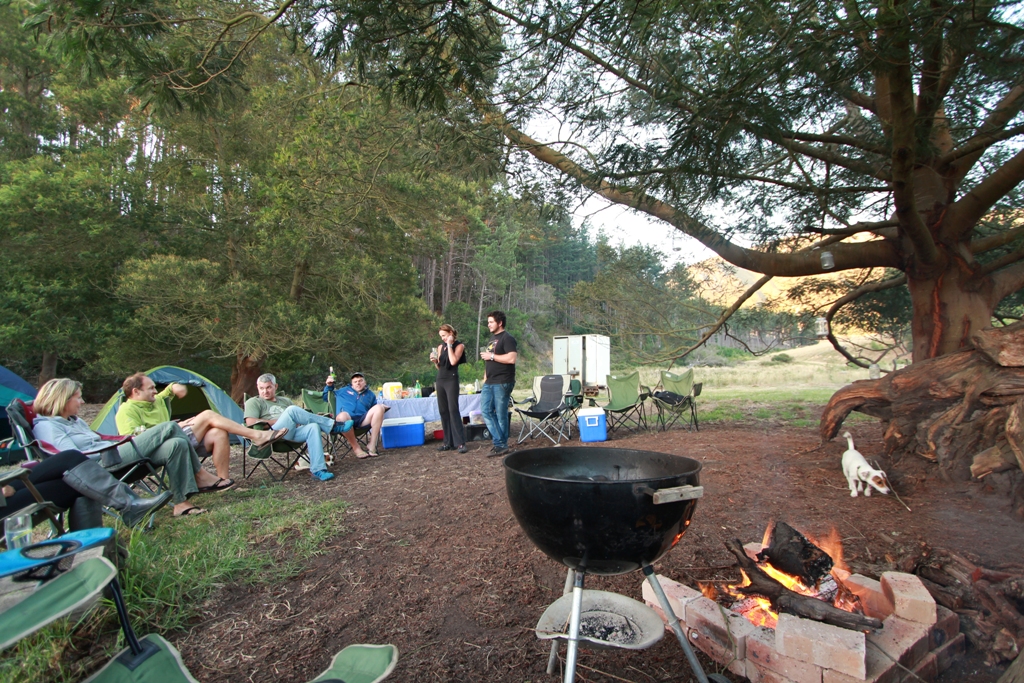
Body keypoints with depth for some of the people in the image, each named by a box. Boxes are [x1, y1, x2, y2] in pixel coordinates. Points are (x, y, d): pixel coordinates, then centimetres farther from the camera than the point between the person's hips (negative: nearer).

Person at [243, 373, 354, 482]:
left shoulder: (285, 401, 29)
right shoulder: (253, 402, 15)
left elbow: (300, 416, 21)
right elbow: (250, 422, -3)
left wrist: (296, 422, -3)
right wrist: (276, 421, -4)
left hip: (291, 433, 5)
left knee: (313, 427, -28)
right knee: (292, 410, -29)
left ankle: (318, 470, -34)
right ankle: (332, 425, -25)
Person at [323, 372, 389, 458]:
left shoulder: (370, 394, 32)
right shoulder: (344, 391, 30)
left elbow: (374, 410, 30)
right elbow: (326, 397, 35)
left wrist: (382, 408, 8)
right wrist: (329, 386, 18)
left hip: (363, 420, 2)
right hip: (347, 420, -2)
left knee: (379, 407, -26)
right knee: (342, 416, -40)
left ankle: (372, 445, -25)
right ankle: (356, 448, -25)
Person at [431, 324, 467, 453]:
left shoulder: (459, 345, -1)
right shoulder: (440, 346, 13)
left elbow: (453, 361, -17)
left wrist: (449, 345, -10)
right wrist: (434, 361, -3)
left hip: (452, 380, -6)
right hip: (440, 380, 6)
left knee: (453, 410, -11)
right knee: (443, 411, 4)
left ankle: (460, 443, -10)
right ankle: (448, 442, 10)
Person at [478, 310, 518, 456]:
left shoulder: (507, 338, -9)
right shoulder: (492, 338, 18)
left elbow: (511, 358, -23)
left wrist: (491, 356, -17)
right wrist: (485, 377, 19)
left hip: (502, 383, -9)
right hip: (489, 383, 9)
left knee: (501, 414, -1)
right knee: (486, 411, 3)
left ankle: (501, 445, 11)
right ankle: (500, 443, 8)